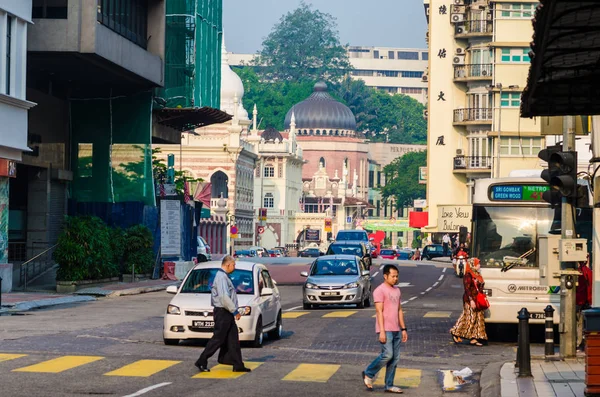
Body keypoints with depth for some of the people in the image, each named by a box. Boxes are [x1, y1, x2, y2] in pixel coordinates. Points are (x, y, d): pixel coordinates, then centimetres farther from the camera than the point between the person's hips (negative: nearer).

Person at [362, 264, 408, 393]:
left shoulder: (397, 290, 15)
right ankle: (368, 374, 5)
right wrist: (382, 331, -20)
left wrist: (403, 329, 15)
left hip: (396, 330, 8)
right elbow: (379, 311, -15)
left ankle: (389, 385, 10)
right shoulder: (380, 290, -10)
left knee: (395, 358, 6)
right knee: (387, 355, -14)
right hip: (386, 330, -8)